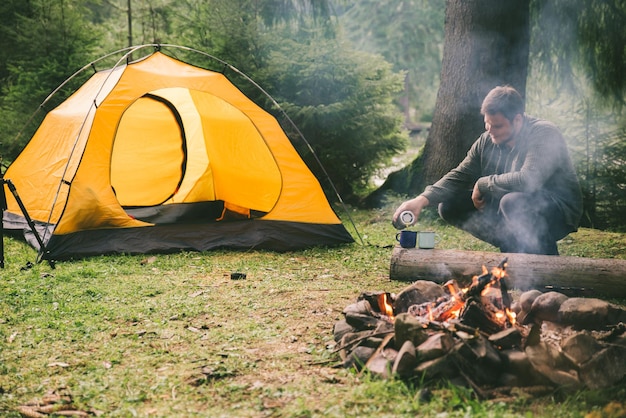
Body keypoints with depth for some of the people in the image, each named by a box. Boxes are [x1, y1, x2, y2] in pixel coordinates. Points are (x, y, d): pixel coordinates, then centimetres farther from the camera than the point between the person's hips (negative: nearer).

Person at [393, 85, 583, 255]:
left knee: (514, 202, -38)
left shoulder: (544, 135, -23)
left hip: (558, 211, -7)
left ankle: (549, 260, -13)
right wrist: (423, 199, -19)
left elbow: (527, 180, -36)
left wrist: (483, 184, -21)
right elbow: (459, 176, -2)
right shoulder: (487, 141, -3)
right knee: (449, 207, -3)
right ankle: (512, 245, 2)